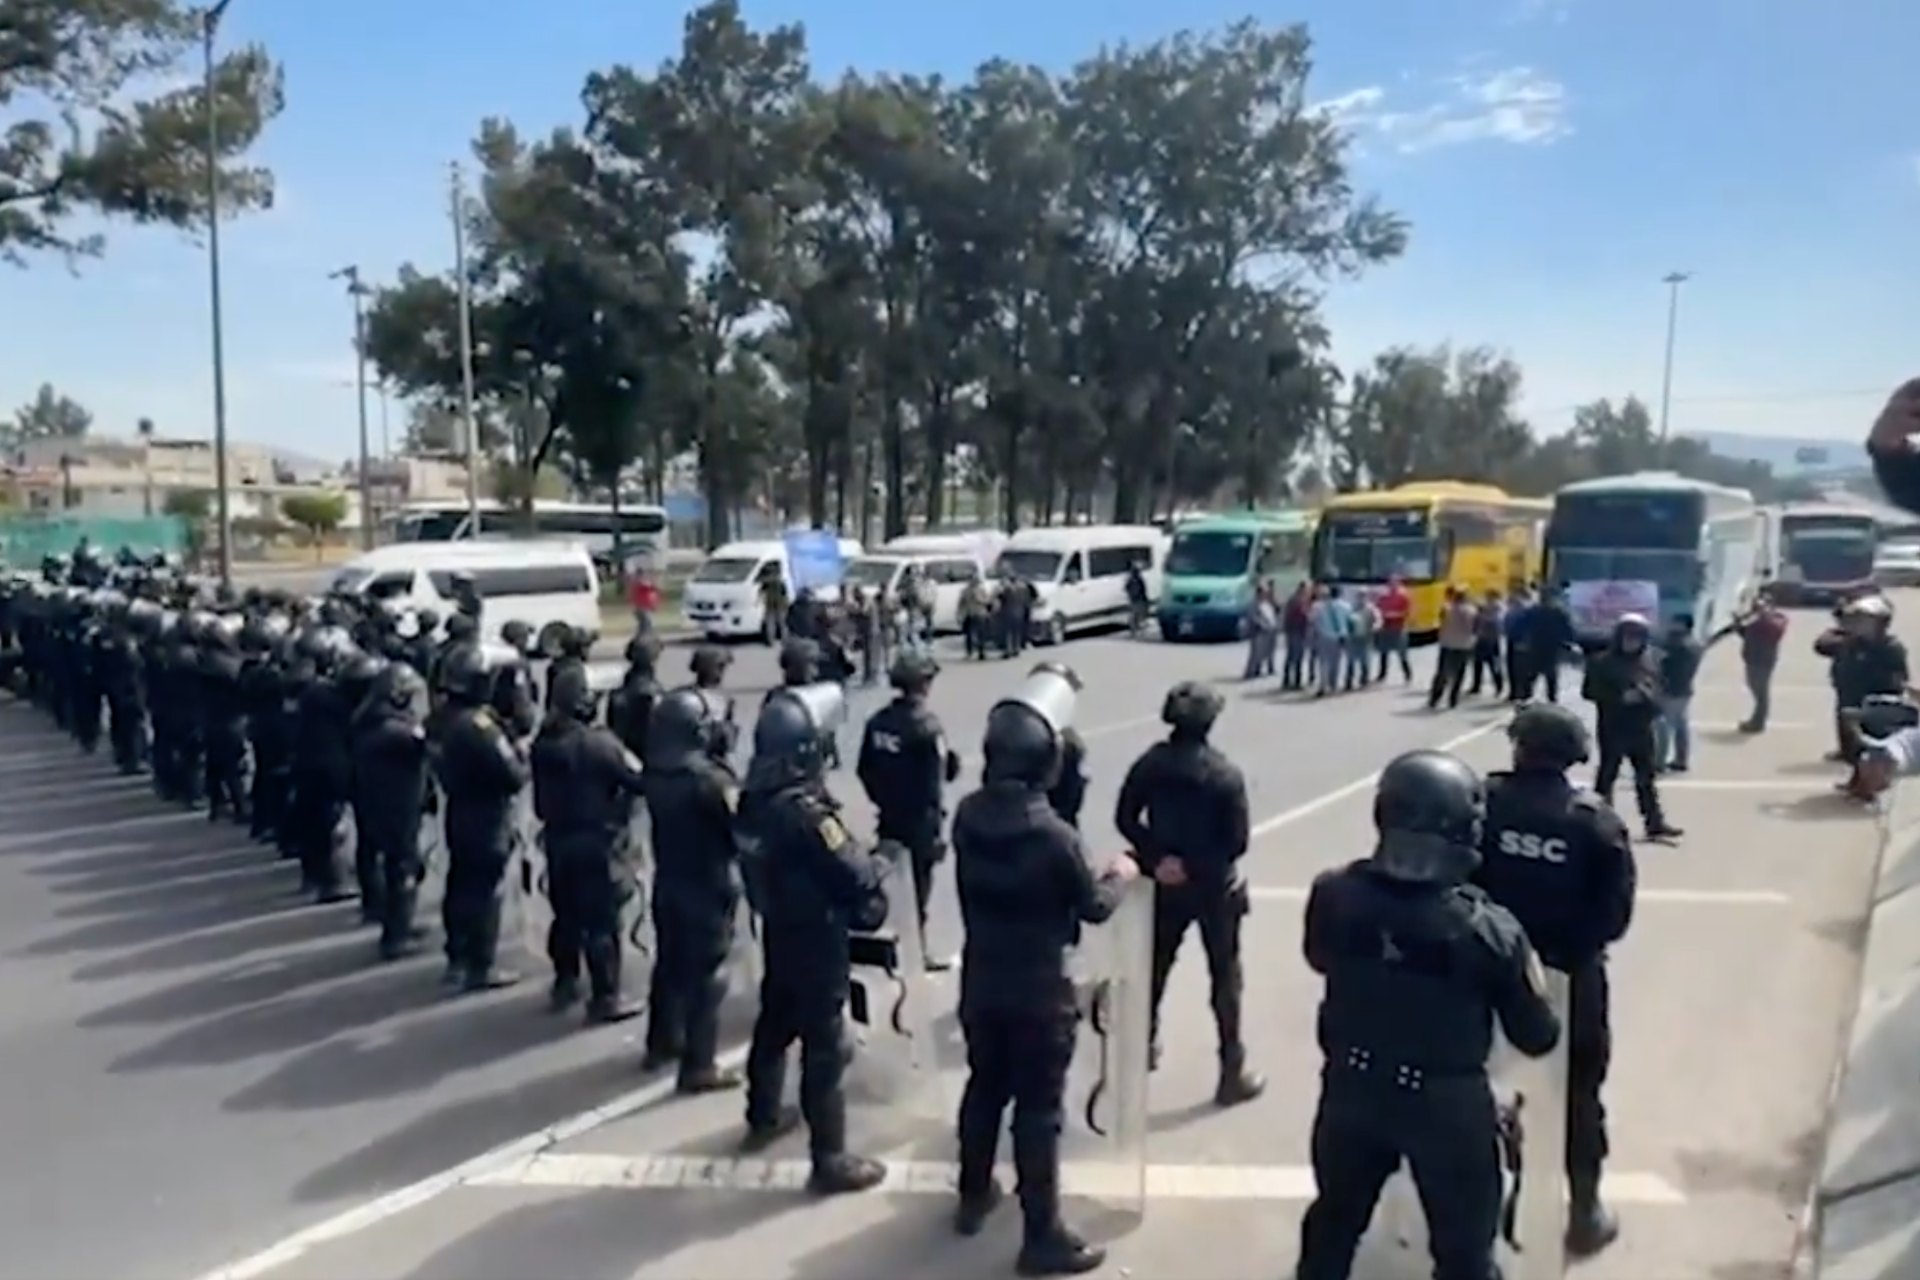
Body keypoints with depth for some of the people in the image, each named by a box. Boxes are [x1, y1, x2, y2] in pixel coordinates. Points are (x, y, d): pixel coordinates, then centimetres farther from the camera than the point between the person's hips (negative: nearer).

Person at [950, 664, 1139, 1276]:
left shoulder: (968, 815, -9)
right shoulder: (1053, 835, -26)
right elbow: (1094, 907, -12)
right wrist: (1120, 874, 9)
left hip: (981, 981, 6)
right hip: (1038, 991, -6)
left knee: (985, 1087, 23)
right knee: (1038, 1110, 6)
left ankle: (973, 1197, 40)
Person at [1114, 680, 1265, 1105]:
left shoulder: (1150, 763, -9)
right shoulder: (1225, 775, -20)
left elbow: (1125, 819, -7)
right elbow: (1237, 841, -20)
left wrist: (1157, 857, -10)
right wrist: (1197, 864, -11)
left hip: (1168, 883, 4)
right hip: (1214, 885, -4)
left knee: (1156, 965, 22)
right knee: (1225, 977, 9)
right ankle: (1232, 1074, 15)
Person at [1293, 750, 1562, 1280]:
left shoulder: (1333, 894, -18)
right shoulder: (1487, 928, -27)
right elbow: (1537, 1037, -13)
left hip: (1352, 1088, 3)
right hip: (1448, 1104, -3)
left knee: (1334, 1221, 26)